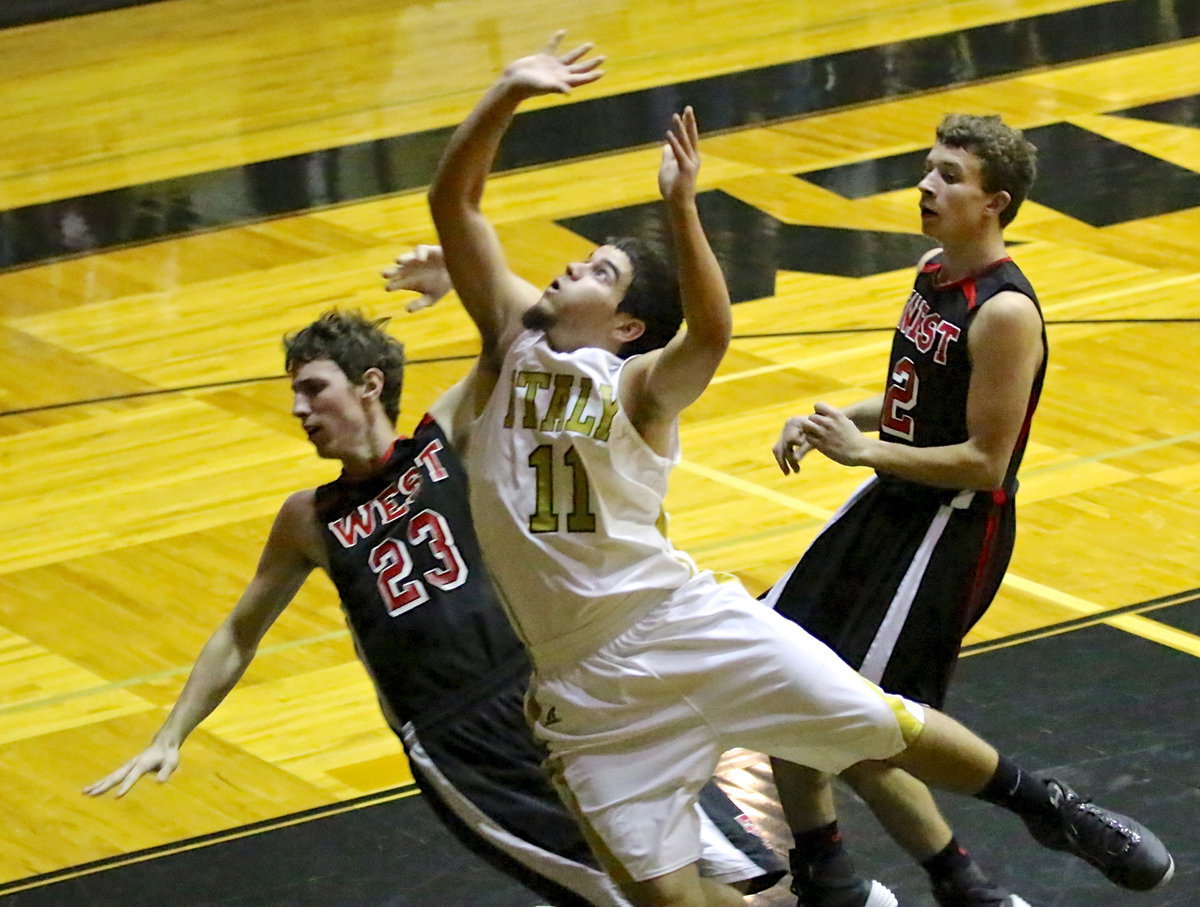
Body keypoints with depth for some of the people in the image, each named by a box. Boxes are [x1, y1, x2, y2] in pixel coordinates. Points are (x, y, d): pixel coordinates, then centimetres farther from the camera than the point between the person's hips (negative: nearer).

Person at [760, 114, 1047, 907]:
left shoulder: (1004, 313, -23)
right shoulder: (933, 271, 5)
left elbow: (986, 461, -23)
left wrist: (861, 450, -21)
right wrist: (836, 420, 2)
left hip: (954, 531, -9)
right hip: (893, 502, 9)